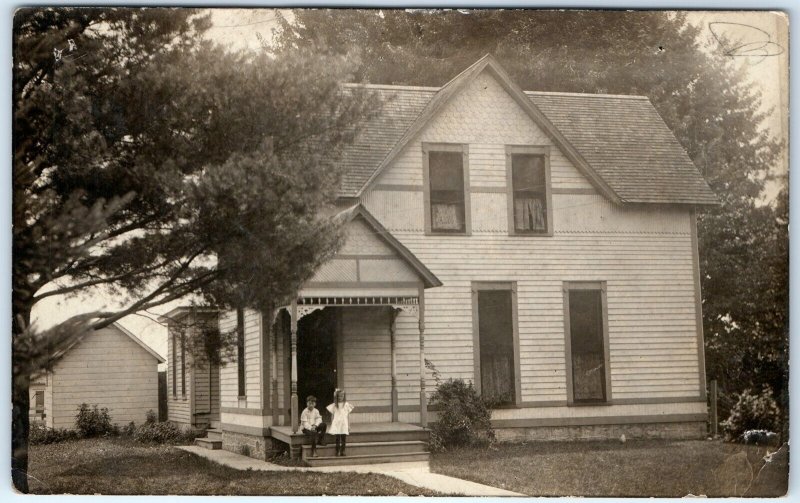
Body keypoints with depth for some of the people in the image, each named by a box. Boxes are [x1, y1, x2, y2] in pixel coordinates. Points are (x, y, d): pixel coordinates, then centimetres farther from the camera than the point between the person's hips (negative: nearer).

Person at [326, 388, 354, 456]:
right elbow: (332, 416, 8)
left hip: (344, 424, 1)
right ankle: (337, 452, 3)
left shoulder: (346, 405, 6)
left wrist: (349, 425, 6)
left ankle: (342, 451, 4)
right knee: (337, 439, -2)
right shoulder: (334, 405, 5)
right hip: (336, 424, -1)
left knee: (343, 439, -2)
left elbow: (348, 416, 9)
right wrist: (331, 425, 5)